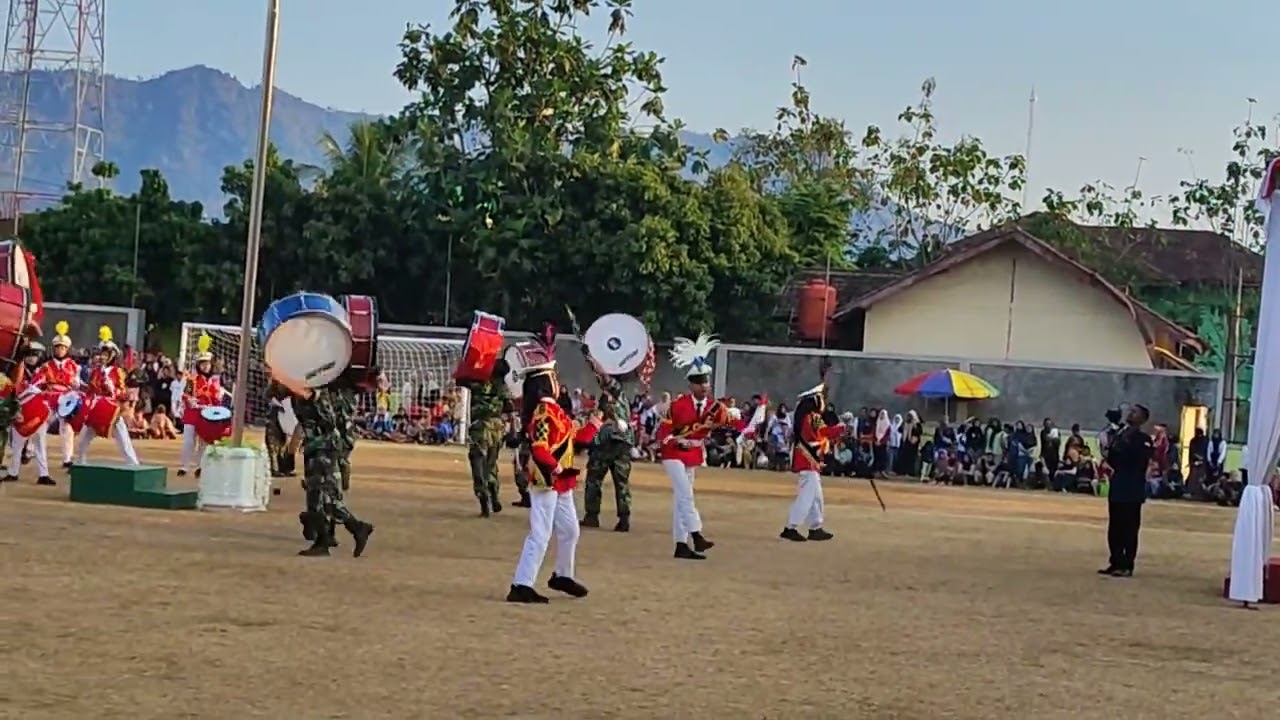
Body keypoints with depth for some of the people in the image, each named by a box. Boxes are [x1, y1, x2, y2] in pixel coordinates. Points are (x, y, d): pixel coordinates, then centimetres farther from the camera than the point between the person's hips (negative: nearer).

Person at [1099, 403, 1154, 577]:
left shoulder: (1144, 439, -8)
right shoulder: (1119, 434, 12)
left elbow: (1139, 460, -22)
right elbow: (1111, 460, 15)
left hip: (1133, 490, -7)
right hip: (1117, 487, 7)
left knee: (1129, 528, -3)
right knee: (1114, 528, 10)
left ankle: (1127, 566, 1)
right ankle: (1116, 563, 17)